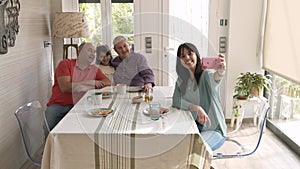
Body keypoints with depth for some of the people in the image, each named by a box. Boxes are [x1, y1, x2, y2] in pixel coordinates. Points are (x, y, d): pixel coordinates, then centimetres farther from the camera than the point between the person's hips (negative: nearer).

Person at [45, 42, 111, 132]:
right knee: (46, 127, -26)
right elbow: (64, 87, -14)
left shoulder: (94, 70, 12)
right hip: (58, 105, -2)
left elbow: (107, 82, 2)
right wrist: (90, 82, -12)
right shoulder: (66, 64, 0)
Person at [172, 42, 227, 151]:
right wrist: (196, 108, -23)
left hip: (214, 129, -5)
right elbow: (176, 101, -7)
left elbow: (215, 78, -38)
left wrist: (220, 72, -63)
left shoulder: (206, 74, -14)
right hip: (193, 126, 5)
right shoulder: (181, 80, 4)